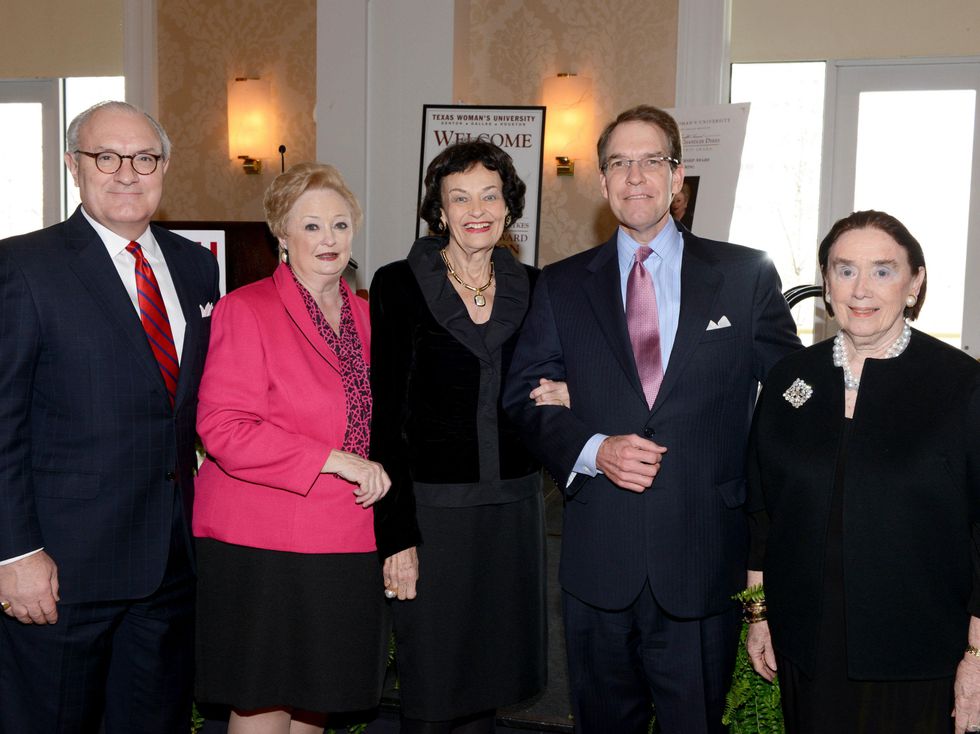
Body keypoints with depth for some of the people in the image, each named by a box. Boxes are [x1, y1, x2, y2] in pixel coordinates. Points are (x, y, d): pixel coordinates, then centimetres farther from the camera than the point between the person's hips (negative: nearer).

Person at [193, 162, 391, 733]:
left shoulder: (364, 316, 12)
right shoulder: (246, 310, -8)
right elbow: (224, 430, -17)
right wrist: (334, 460, -19)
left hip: (346, 546, 6)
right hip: (262, 551, -6)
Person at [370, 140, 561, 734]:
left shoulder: (531, 287, 8)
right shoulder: (399, 285, -5)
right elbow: (384, 417, -7)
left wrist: (563, 398, -6)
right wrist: (395, 533, -13)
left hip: (513, 507, 4)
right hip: (431, 509, -4)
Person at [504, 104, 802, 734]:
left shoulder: (747, 276, 2)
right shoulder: (562, 286, 7)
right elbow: (524, 398, 5)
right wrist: (593, 450, -12)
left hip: (703, 558, -1)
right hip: (598, 561, 2)